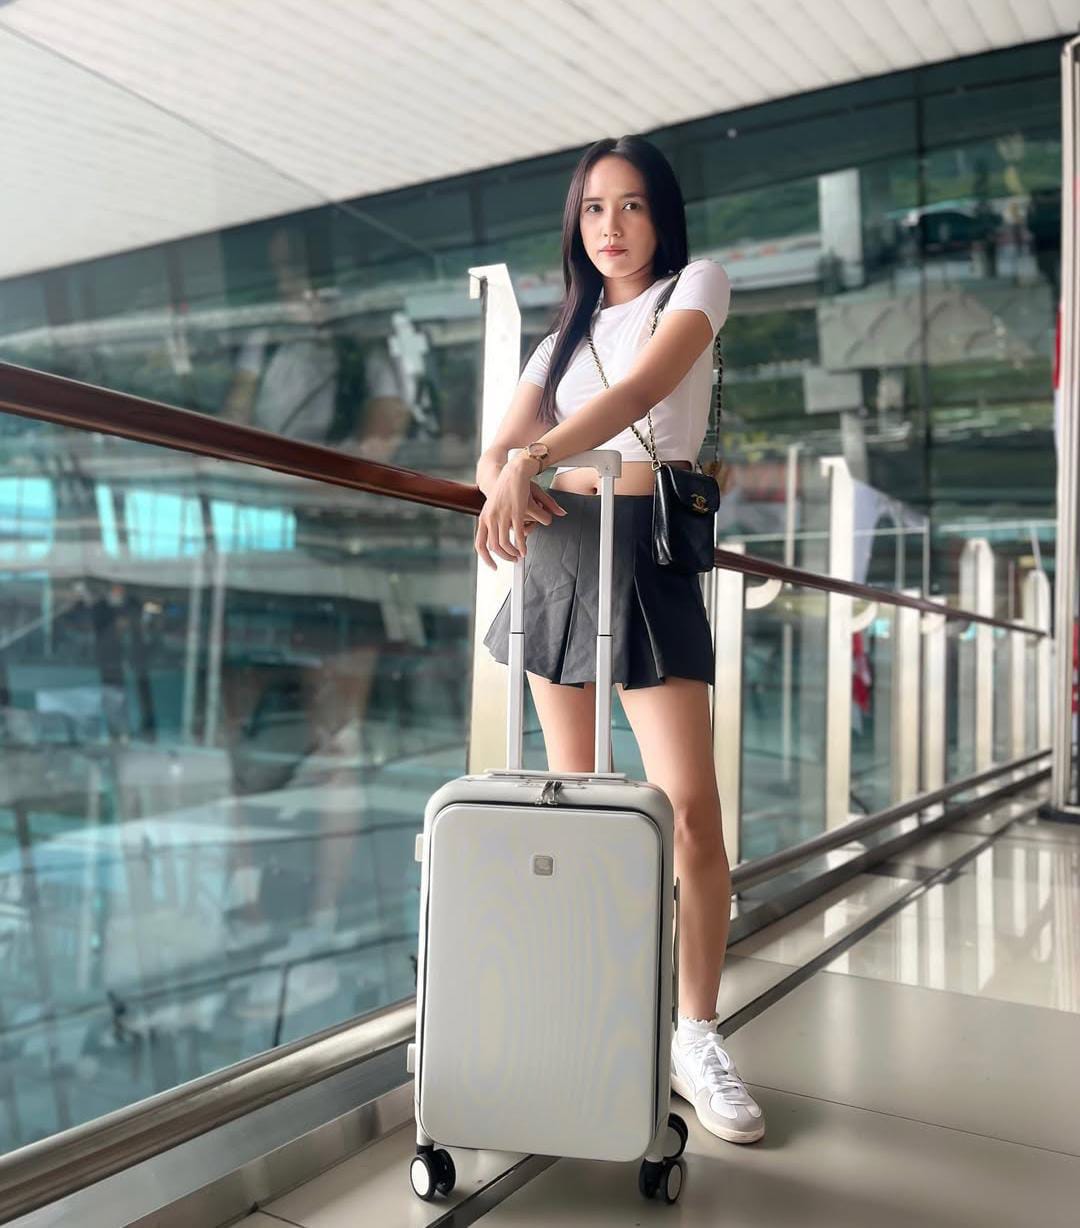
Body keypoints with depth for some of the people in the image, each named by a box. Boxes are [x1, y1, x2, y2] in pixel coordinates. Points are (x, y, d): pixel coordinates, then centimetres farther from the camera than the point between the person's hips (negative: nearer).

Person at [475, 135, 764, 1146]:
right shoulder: (569, 329, 19)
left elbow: (640, 392, -15)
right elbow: (495, 447, 9)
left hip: (647, 549, -5)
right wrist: (504, 478, -15)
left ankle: (696, 1038, 1)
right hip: (555, 548, 5)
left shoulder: (696, 285, 6)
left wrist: (530, 461, -28)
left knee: (690, 807, -13)